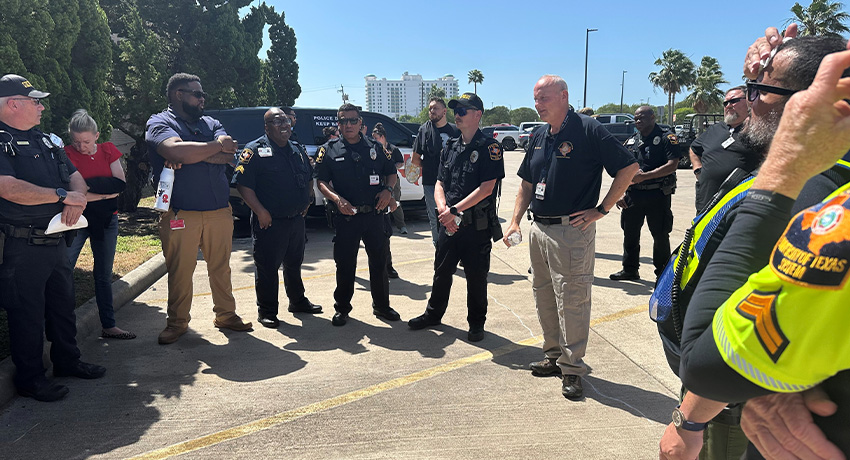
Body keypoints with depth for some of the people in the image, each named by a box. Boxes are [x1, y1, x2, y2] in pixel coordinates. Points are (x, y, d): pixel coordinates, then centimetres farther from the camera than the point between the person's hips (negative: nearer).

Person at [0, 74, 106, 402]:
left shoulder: (45, 141, 16)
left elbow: (75, 175, 15)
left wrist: (78, 197, -8)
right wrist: (62, 195, -18)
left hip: (56, 240, 8)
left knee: (63, 304, 18)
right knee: (27, 313, 4)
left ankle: (67, 361, 34)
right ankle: (29, 378, 18)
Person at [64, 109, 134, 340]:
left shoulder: (108, 150, 5)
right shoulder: (67, 154, -6)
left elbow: (121, 185, -3)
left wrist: (90, 188, -13)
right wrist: (105, 192, -14)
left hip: (106, 219, 4)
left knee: (104, 275, 10)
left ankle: (109, 326, 18)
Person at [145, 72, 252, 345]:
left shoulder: (211, 124, 17)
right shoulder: (160, 123, 1)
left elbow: (229, 154, -2)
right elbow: (176, 151, -22)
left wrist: (192, 154, -14)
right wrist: (216, 146, -10)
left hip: (219, 212, 5)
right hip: (180, 215, -4)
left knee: (221, 268, 11)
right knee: (179, 272, 4)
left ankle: (226, 315, 24)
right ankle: (177, 322, 19)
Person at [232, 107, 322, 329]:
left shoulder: (297, 150, 13)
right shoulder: (255, 150, -9)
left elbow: (309, 178, 25)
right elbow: (243, 183, -16)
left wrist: (306, 202, 13)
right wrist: (260, 211, -20)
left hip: (297, 219, 7)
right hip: (269, 221, -7)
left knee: (294, 263, 19)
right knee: (267, 267, 0)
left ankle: (297, 301, 34)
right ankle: (266, 311, 12)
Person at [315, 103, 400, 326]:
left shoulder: (375, 147, 10)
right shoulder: (329, 150, 4)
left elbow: (391, 172, 17)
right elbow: (321, 181, 1)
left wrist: (388, 189, -3)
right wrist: (337, 199, -16)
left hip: (375, 215, 2)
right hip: (345, 217, -2)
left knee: (379, 262, 9)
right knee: (344, 264, 5)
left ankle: (381, 306, 25)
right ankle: (342, 308, 21)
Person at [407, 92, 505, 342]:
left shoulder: (490, 147, -9)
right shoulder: (450, 147, 11)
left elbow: (486, 188, -16)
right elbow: (439, 183, 10)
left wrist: (455, 210, -18)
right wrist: (443, 209, -10)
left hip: (477, 227, -5)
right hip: (449, 223, 6)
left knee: (476, 277, 7)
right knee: (442, 271, 16)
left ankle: (476, 324, 24)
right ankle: (434, 314, 34)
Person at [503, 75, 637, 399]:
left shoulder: (588, 130, -11)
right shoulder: (539, 136, 12)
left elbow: (628, 167, -11)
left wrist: (601, 209, -12)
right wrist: (515, 220, 8)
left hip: (572, 230, -8)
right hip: (539, 230, 8)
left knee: (572, 300, -1)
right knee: (544, 296, 15)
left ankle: (572, 368, 12)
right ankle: (554, 356, 30)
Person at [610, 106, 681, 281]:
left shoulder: (666, 138, -3)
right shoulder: (631, 141, 13)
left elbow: (672, 165, -14)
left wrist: (645, 176, -20)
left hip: (658, 195, -5)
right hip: (633, 194, 5)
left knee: (660, 234, 3)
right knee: (630, 234, 10)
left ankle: (663, 271, 17)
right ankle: (630, 269, 23)